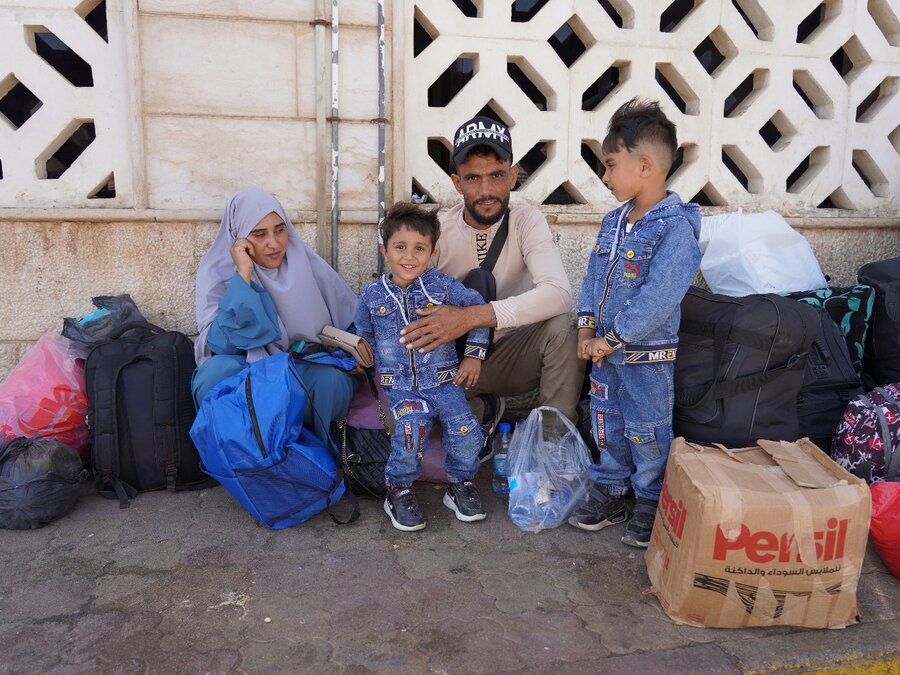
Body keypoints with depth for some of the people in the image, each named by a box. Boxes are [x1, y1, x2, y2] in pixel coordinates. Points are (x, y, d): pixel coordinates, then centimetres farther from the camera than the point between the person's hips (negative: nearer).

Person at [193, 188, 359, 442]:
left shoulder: (308, 265, -5)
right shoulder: (218, 273, -9)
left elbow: (353, 319, 6)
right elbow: (222, 344, -22)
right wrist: (243, 275, -26)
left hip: (308, 372, 1)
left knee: (330, 378, -31)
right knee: (214, 372, -32)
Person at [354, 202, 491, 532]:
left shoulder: (442, 285, -1)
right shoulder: (371, 296, 3)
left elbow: (477, 307, 9)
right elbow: (363, 337, 17)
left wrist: (474, 355, 6)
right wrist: (375, 367, 5)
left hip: (444, 380, 1)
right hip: (401, 386, -1)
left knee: (464, 428, -18)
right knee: (411, 426, -27)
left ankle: (460, 484, 10)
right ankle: (399, 490, -3)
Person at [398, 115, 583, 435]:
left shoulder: (527, 221, -13)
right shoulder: (436, 232, -11)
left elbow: (558, 293, -31)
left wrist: (471, 317, -41)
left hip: (514, 354, -1)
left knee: (562, 327, -30)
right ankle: (483, 408, 3)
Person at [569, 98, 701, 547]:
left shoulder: (675, 227, -20)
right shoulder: (614, 221, 6)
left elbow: (658, 298, -26)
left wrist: (613, 339, -21)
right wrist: (587, 328, -3)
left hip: (648, 356, -7)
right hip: (605, 349, 7)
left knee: (647, 435, 8)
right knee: (607, 428, 18)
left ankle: (651, 508, 27)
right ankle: (608, 496, 35)